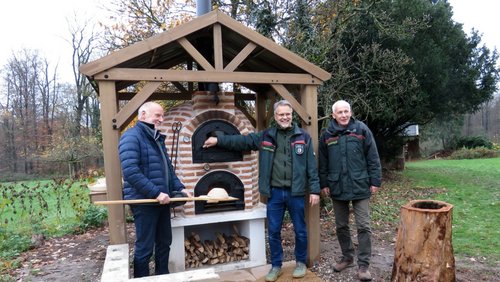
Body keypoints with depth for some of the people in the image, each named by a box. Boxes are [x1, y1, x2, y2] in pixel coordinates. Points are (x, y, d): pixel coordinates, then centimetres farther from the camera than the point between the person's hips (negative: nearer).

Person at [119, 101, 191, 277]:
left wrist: (179, 188, 8)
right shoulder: (131, 136, -13)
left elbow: (168, 168, 21)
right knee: (145, 248, 2)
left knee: (164, 243, 17)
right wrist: (156, 193, -25)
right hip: (144, 201, -9)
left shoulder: (157, 138, 15)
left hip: (161, 201, 9)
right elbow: (130, 171, -24)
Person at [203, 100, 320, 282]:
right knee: (273, 232, 11)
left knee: (300, 231, 12)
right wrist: (218, 140, 6)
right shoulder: (266, 136, 5)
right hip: (275, 193, 2)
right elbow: (242, 141, 10)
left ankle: (301, 262, 34)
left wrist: (315, 190, -6)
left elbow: (312, 166, -2)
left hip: (296, 193, -1)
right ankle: (276, 266, 29)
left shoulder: (303, 137, 0)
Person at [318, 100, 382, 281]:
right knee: (341, 226, 14)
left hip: (360, 186, -3)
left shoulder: (361, 130, -2)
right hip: (337, 188, 3)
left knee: (363, 226, 0)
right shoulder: (327, 135, 4)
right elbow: (323, 163, 8)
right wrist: (324, 184, 6)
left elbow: (372, 158, -2)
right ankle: (347, 257, 31)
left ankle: (363, 264, 11)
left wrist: (375, 181, -5)